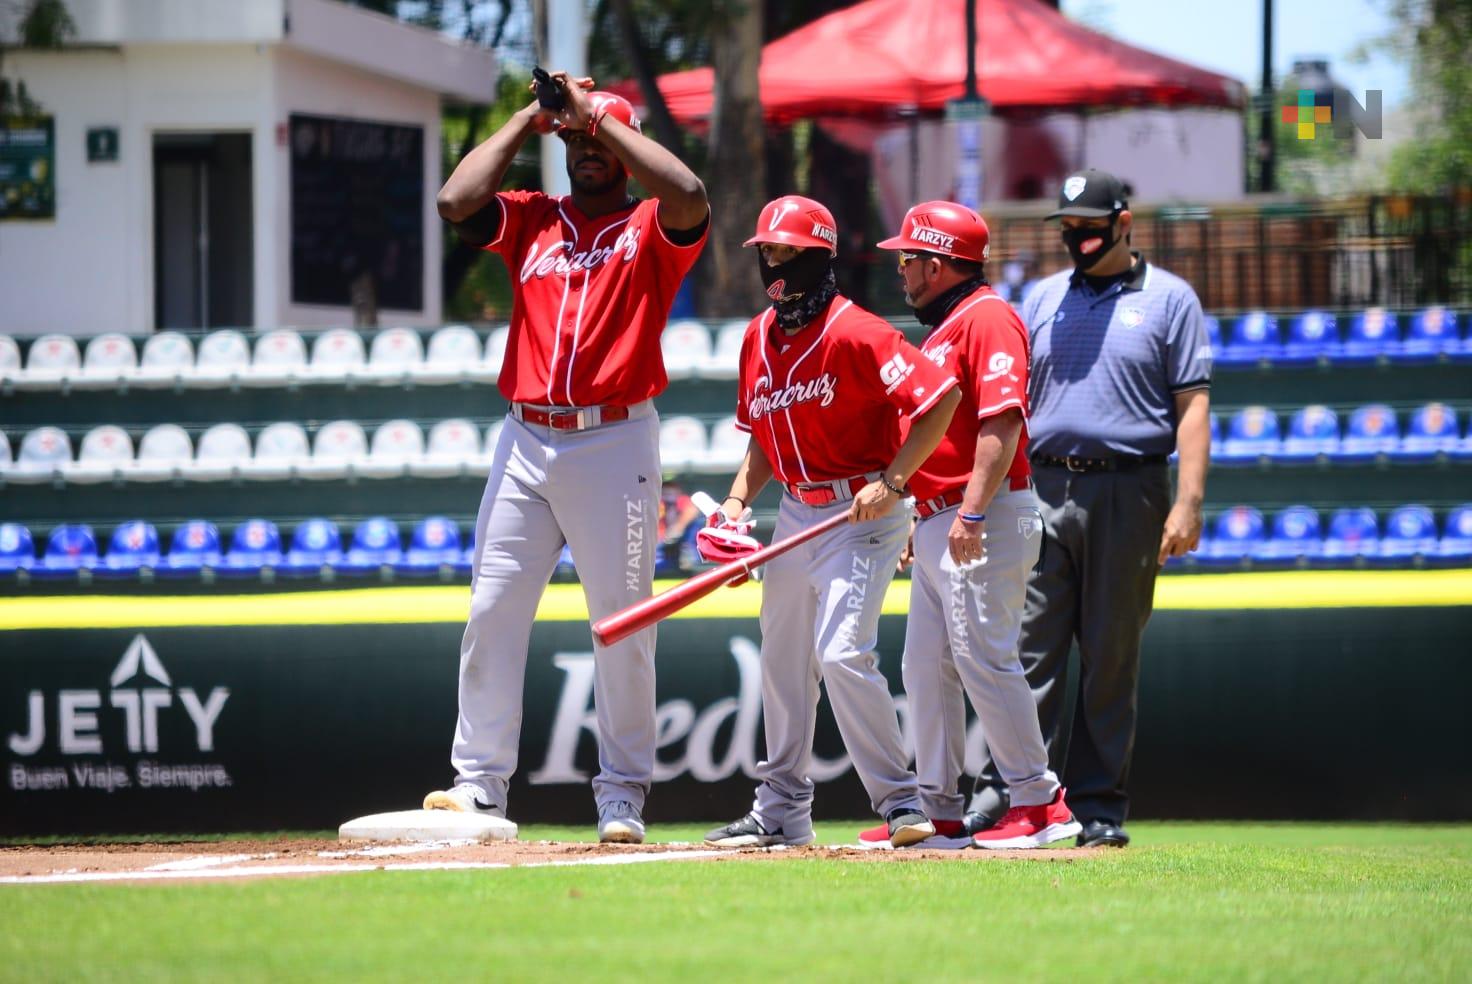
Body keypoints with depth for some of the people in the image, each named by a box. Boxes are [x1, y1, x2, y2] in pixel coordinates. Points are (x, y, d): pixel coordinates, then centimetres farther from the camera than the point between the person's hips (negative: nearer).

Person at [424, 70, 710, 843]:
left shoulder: (650, 228, 5)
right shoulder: (530, 220, 14)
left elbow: (690, 196, -17)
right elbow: (455, 201, -3)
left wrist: (601, 115, -8)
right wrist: (531, 117, 4)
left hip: (614, 444, -3)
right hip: (525, 441, 3)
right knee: (492, 612, -2)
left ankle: (622, 798, 5)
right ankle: (478, 786, 0)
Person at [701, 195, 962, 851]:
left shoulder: (853, 333, -17)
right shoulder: (758, 339, 8)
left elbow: (940, 397, -22)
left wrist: (891, 483, -24)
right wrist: (738, 500, 4)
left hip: (861, 513, -8)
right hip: (795, 513, 8)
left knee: (842, 652, -19)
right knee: (782, 661, 12)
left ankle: (900, 804, -10)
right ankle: (781, 811, 23)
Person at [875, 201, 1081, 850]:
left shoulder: (987, 317, -11)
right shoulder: (943, 328, 21)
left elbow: (1001, 421, -21)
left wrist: (972, 512, -27)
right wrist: (921, 519, 23)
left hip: (986, 522, -11)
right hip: (939, 524, 11)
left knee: (982, 658, -12)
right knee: (926, 667, 10)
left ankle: (1040, 803, -8)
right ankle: (938, 813, 15)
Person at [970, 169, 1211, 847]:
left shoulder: (1168, 299, 4)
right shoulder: (1044, 299, 15)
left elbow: (1192, 405, -2)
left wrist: (1188, 503, -12)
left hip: (1127, 493, -3)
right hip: (1043, 492, 3)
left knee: (1111, 658, 2)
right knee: (1028, 651, -4)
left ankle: (1099, 811, 6)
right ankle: (1005, 795, -6)